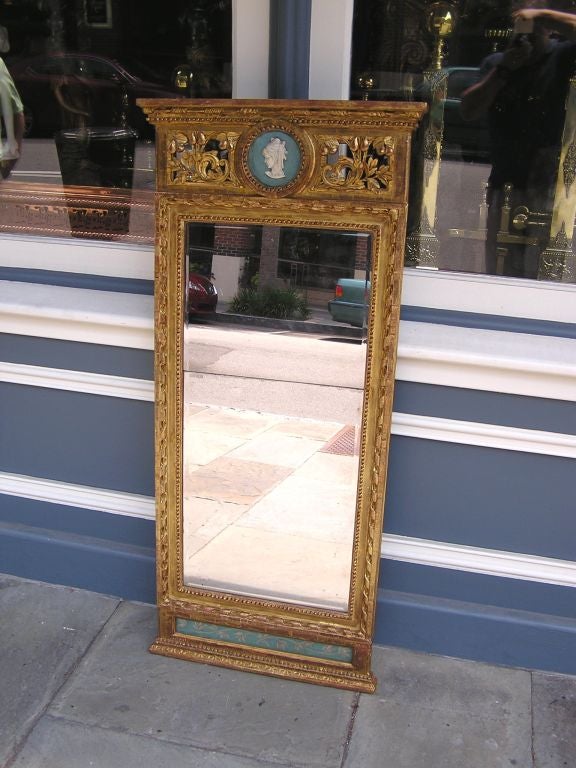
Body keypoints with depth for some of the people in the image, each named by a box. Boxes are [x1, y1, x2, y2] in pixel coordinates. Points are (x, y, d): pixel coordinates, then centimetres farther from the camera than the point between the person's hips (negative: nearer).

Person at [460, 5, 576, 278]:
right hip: (504, 183, 4)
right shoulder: (495, 62, 12)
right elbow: (469, 110, 2)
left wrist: (541, 15, -17)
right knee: (499, 272, 12)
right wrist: (502, 71, -6)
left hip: (546, 186, -4)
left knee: (541, 273, -6)